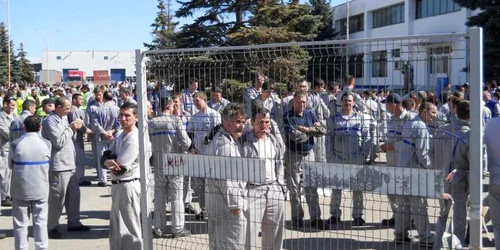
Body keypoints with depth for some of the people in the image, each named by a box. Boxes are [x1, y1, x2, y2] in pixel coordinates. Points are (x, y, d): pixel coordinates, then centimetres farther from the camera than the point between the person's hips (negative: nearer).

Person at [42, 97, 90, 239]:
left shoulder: (63, 119, 14)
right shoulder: (50, 121, -14)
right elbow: (58, 142, -20)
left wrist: (74, 128, 9)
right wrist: (71, 128, -14)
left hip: (68, 163, 9)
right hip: (58, 165, -9)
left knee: (74, 194, 13)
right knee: (57, 198, -3)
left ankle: (74, 223, 24)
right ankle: (51, 227, 7)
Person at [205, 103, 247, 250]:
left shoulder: (218, 139, 16)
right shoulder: (225, 145, -20)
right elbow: (225, 179, -23)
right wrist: (235, 204, -17)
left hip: (214, 201, 11)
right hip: (228, 204, -11)